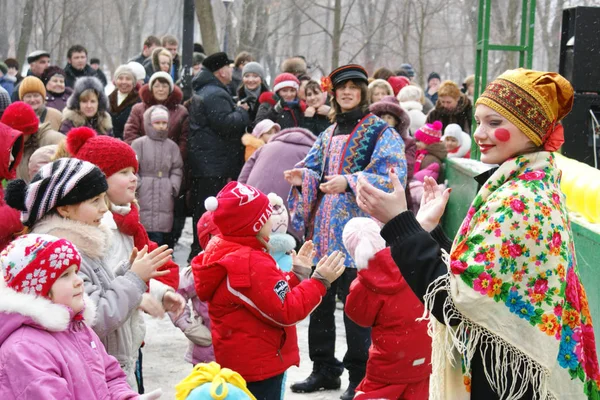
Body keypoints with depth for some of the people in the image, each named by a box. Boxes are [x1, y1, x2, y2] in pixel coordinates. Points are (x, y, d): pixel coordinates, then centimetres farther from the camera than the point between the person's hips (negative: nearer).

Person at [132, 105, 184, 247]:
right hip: (145, 194, -2)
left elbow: (177, 169, 11)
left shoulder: (172, 146, 12)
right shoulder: (139, 144, 3)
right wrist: (137, 186, -7)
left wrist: (174, 186, -2)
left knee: (164, 229, -1)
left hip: (165, 196, 2)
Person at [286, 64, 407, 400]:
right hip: (324, 228, 7)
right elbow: (316, 169, 22)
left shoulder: (380, 132, -3)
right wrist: (301, 177, -1)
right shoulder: (331, 132, 18)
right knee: (319, 299, 10)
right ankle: (324, 369, 22)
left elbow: (392, 175, -16)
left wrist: (349, 182, -25)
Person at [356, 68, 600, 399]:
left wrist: (400, 223, -24)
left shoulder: (520, 202, -20)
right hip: (511, 371, 9)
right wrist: (428, 227, 6)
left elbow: (460, 296, -25)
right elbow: (472, 272, 9)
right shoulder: (535, 188, 10)